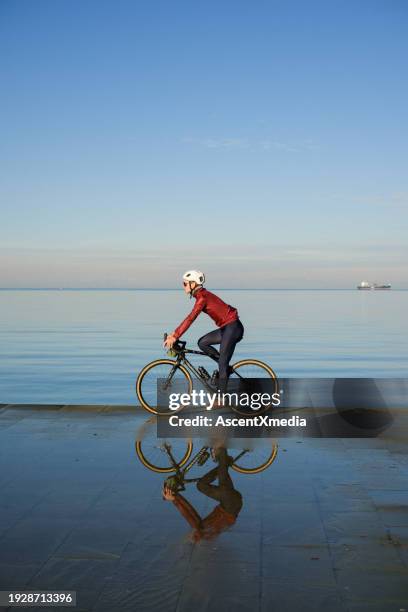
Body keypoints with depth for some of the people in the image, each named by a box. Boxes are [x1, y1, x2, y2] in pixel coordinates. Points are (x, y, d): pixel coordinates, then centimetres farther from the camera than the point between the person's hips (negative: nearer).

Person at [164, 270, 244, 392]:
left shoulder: (202, 297, -17)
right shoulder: (201, 295, 12)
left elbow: (190, 318, -24)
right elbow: (190, 317, 17)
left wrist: (175, 337, -24)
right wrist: (175, 332, 14)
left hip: (233, 327, -9)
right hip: (227, 327, 9)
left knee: (222, 364, -7)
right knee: (202, 343, 7)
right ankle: (226, 368, 11)